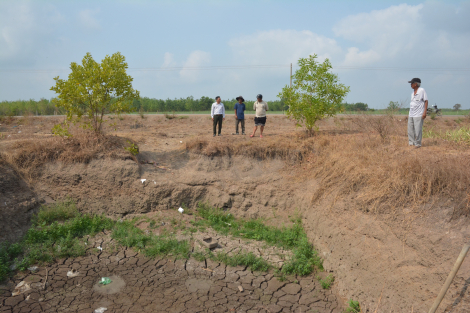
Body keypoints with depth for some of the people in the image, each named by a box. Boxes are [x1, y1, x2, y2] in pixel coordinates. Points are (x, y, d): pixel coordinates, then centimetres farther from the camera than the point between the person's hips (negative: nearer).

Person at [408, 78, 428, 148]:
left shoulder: (422, 90, -5)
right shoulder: (412, 92, 14)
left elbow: (426, 101, -6)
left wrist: (425, 112, -14)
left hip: (418, 114, -7)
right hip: (411, 114, 7)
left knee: (418, 130, -7)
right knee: (410, 129, 4)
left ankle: (417, 144, 1)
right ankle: (411, 143, 11)